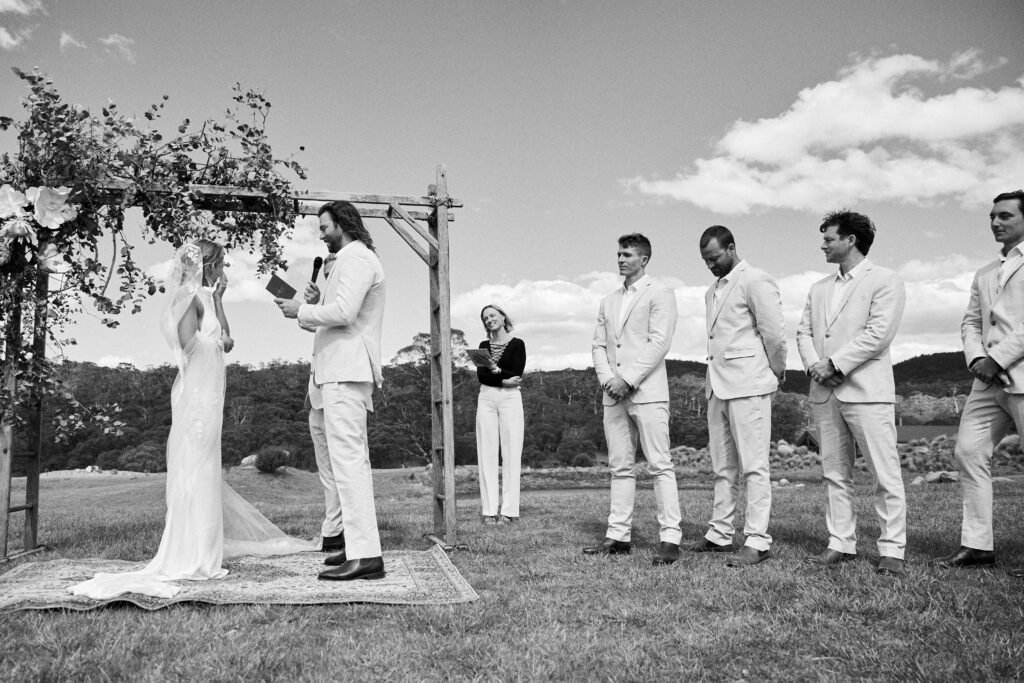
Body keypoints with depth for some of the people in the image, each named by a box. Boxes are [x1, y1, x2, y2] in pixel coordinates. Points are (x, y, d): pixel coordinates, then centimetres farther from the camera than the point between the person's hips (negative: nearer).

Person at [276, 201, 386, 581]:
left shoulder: (357, 258, -8)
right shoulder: (357, 260, 25)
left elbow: (344, 311, -21)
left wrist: (300, 311, -8)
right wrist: (314, 307, 15)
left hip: (346, 371, -11)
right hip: (343, 369, 11)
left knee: (347, 458, -15)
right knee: (354, 460, 12)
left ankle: (365, 555, -17)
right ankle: (360, 545, 19)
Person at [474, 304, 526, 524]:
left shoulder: (517, 344, 4)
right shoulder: (484, 346, 15)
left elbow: (516, 374, -7)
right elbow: (480, 375, 2)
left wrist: (497, 370, -21)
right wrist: (504, 381, -12)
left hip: (510, 399, -3)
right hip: (486, 399, 3)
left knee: (511, 454, -5)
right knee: (487, 455, -1)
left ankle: (509, 510, -3)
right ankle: (489, 510, 0)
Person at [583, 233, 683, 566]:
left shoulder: (660, 294, 2)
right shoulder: (609, 301, 21)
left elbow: (659, 343, -9)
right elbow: (599, 345, 16)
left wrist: (628, 379, -14)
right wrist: (607, 378, -3)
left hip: (646, 392, -6)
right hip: (614, 394, 6)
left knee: (660, 466, -7)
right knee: (620, 467, 8)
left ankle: (670, 538, -5)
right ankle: (618, 535, 12)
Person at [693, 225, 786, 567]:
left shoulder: (756, 281, -8)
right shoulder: (713, 291, 19)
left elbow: (774, 332, -11)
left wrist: (776, 371, -1)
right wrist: (711, 382, 15)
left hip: (748, 385, -8)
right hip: (718, 386, 8)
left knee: (753, 466, -5)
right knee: (723, 467, 12)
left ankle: (757, 542, -2)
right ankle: (719, 535, 19)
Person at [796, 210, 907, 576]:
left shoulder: (885, 281, -1)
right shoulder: (819, 288, 20)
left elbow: (878, 334, -12)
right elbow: (804, 331, 14)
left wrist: (834, 364, -13)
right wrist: (813, 365, -5)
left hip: (866, 390, -6)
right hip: (825, 392, 7)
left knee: (885, 473, -4)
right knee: (834, 473, 8)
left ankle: (892, 549, 2)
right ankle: (841, 543, 15)